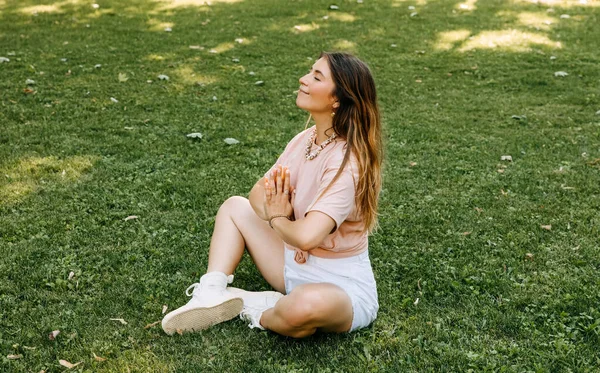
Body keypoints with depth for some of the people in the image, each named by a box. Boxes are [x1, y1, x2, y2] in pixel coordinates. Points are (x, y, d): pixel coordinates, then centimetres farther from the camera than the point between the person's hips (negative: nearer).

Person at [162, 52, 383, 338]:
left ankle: (259, 311, -8)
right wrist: (276, 206, -18)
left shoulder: (348, 162, -25)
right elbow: (258, 195, 5)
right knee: (235, 207, 8)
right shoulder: (304, 140, 1)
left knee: (308, 303, -42)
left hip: (341, 287, -8)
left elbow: (306, 236, -34)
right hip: (296, 263, 8)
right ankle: (212, 296, -9)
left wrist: (277, 218, -12)